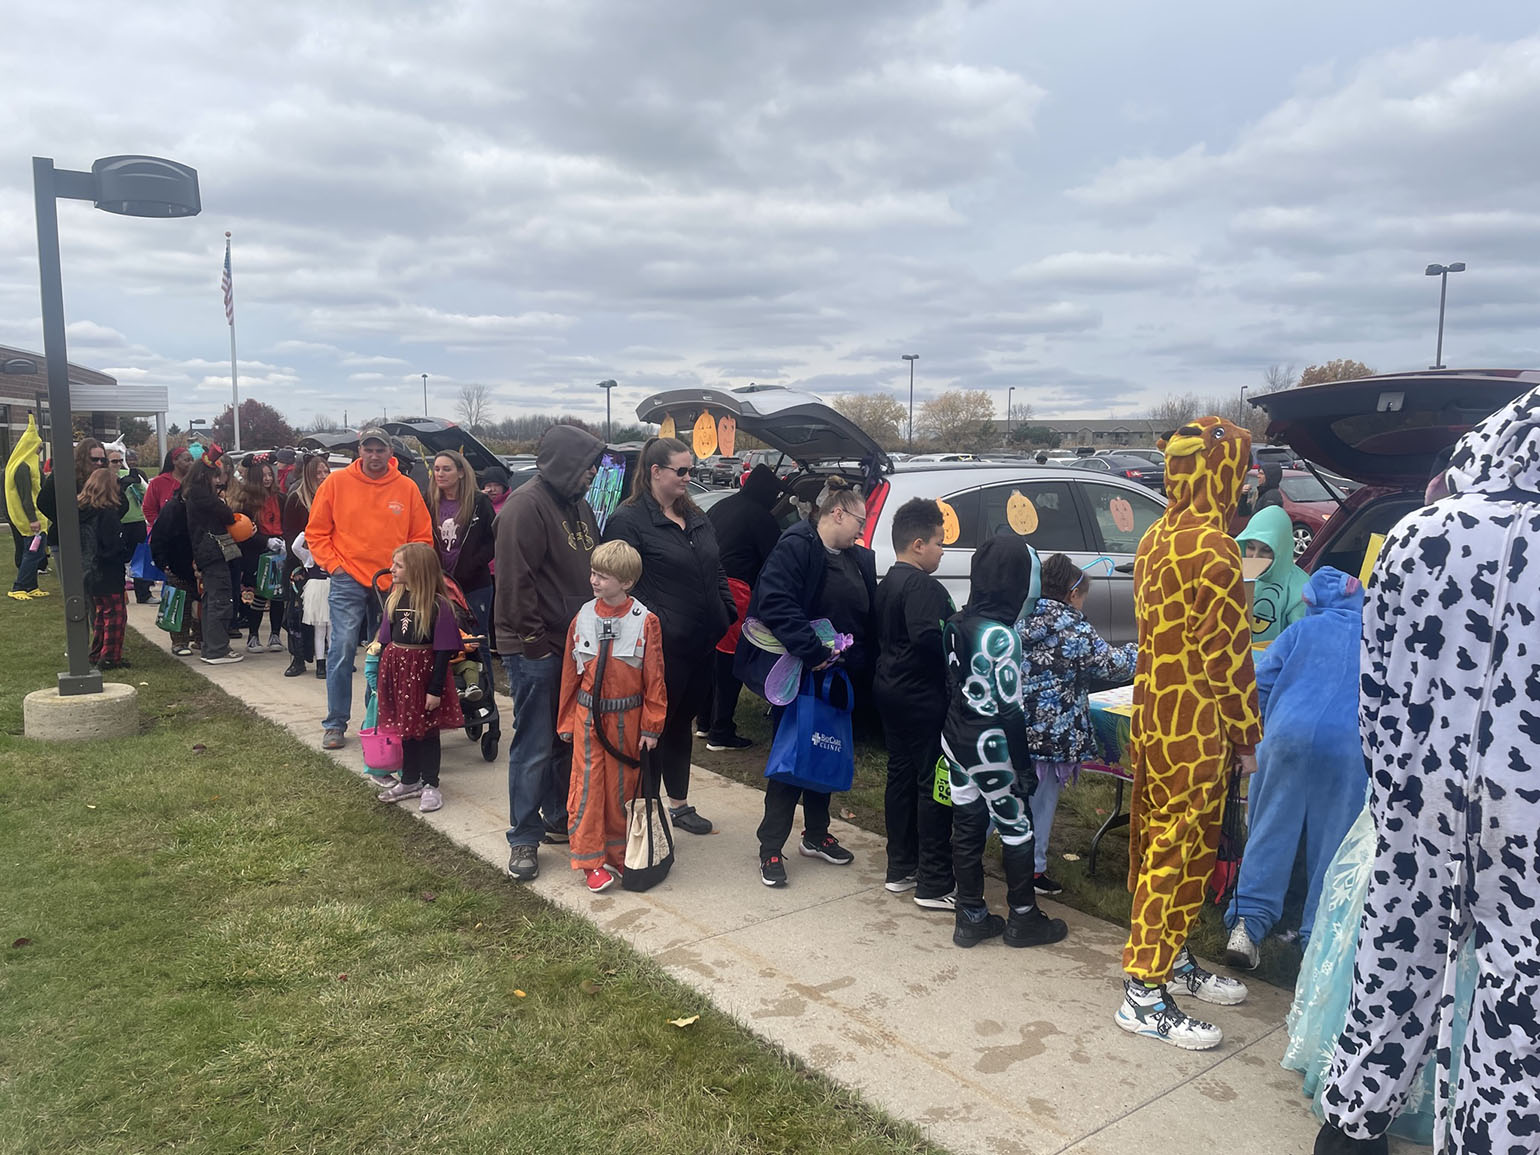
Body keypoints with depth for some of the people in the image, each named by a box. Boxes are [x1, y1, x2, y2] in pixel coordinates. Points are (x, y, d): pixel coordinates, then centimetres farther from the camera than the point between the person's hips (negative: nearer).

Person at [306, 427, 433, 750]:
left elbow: (422, 536, 7)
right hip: (348, 581, -2)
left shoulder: (406, 488, 2)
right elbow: (316, 531, 3)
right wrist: (333, 565, -5)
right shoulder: (337, 482, -1)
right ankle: (335, 724, 3)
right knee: (343, 648, -8)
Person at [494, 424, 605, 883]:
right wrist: (533, 641, -17)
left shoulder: (578, 505, 12)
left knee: (569, 739, 17)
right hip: (535, 650, -8)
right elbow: (515, 581, -20)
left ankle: (560, 818, 32)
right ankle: (524, 839, 10)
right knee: (534, 748, -1)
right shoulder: (527, 505, -16)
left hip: (574, 643, 8)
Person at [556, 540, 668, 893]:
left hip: (627, 717, -1)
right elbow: (570, 673, 7)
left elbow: (654, 678, -4)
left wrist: (651, 726, -3)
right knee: (588, 785, 0)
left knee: (623, 785, 9)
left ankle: (619, 854, 26)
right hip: (588, 716, 2)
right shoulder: (583, 619, 0)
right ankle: (591, 861, 10)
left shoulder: (645, 622, -8)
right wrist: (566, 721, 10)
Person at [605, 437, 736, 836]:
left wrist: (727, 614, 9)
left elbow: (717, 571, 21)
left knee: (683, 724, 19)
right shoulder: (628, 519, -10)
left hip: (701, 644, 8)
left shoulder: (695, 518, 14)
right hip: (662, 648, -8)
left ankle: (680, 805, 33)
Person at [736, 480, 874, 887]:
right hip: (798, 676, -8)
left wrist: (859, 665, 2)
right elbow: (776, 604, -26)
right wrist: (812, 651, -31)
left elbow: (868, 617, 16)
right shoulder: (796, 548, -14)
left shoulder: (859, 559, 12)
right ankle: (771, 849, 13)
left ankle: (816, 836, 35)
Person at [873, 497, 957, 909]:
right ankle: (933, 885, 2)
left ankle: (900, 869, 25)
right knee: (934, 785, -3)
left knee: (901, 775, 16)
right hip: (923, 698, -10)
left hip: (890, 690, 10)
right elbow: (927, 636, -31)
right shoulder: (921, 586, -18)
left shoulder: (886, 584, 13)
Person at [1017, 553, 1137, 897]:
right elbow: (1113, 666, -6)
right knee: (1041, 802, 8)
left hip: (1012, 727, 6)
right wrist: (1137, 650, 12)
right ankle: (1034, 869, 19)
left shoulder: (1023, 621, 7)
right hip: (1050, 735, -6)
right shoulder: (1074, 630, -12)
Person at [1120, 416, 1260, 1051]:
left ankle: (1169, 957, 32)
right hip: (1196, 726, -9)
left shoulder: (1156, 538, 10)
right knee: (1182, 848, -2)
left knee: (1160, 836, 17)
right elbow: (1228, 651, -17)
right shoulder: (1213, 547, -18)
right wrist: (1247, 734, -9)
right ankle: (1145, 991, 5)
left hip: (1154, 710, 9)